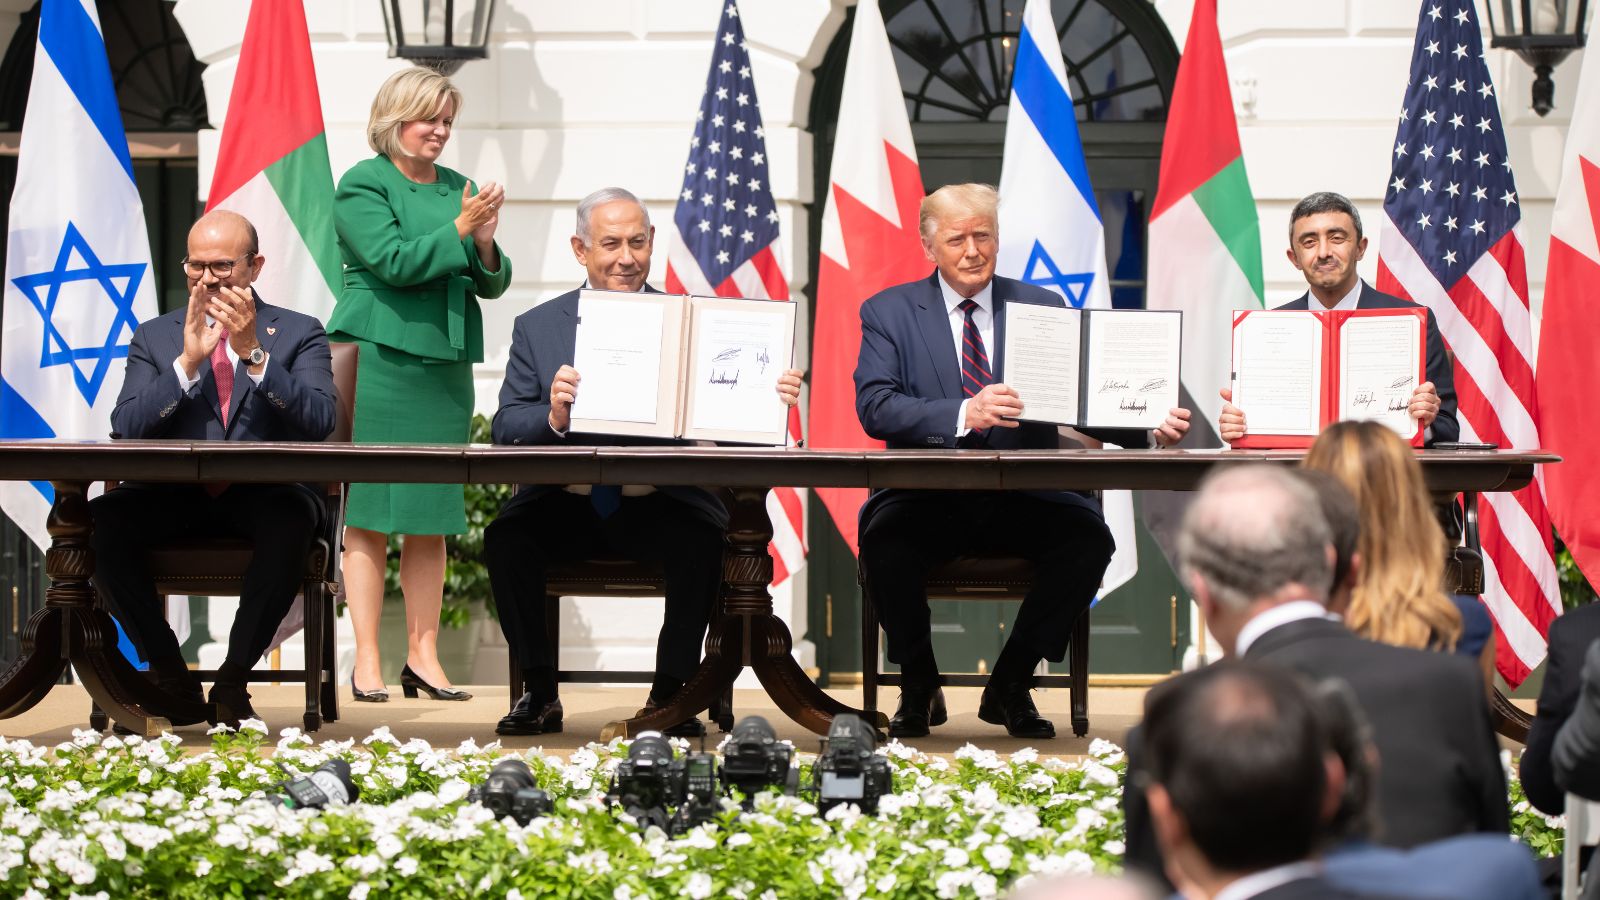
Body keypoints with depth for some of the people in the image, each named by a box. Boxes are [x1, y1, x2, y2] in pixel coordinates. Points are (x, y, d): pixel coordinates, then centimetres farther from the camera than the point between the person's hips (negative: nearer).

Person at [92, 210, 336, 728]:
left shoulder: (299, 334, 11)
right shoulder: (154, 339, 16)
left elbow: (319, 422, -7)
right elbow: (125, 428, -1)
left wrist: (254, 353, -16)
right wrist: (187, 362, -12)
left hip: (263, 494, -2)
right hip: (175, 498, 2)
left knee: (290, 520, -37)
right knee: (99, 521, -28)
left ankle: (234, 680, -20)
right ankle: (170, 677, -12)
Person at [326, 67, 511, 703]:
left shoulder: (457, 187, 16)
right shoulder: (362, 186, -2)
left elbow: (493, 285, 14)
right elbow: (393, 261, -15)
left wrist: (486, 245, -5)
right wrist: (458, 230, -15)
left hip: (445, 365, 6)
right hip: (380, 360, -6)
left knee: (432, 519, 7)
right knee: (368, 516, -4)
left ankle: (423, 657, 12)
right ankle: (367, 663, -3)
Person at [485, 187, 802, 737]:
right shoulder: (537, 328, 11)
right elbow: (506, 428, 2)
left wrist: (769, 399, -24)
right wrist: (552, 418, -20)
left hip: (659, 501, -1)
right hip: (566, 503, 1)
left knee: (704, 540, -31)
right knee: (506, 537, -27)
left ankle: (669, 694, -14)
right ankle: (539, 694, -11)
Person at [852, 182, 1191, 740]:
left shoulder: (1043, 308, 12)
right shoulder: (889, 312, 6)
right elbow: (875, 406, -10)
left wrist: (1150, 426, -19)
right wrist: (963, 415, -27)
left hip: (1022, 502, 2)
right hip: (928, 499, -2)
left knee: (1088, 536, -27)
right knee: (884, 537, -33)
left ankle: (1011, 687, -6)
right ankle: (919, 688, -6)